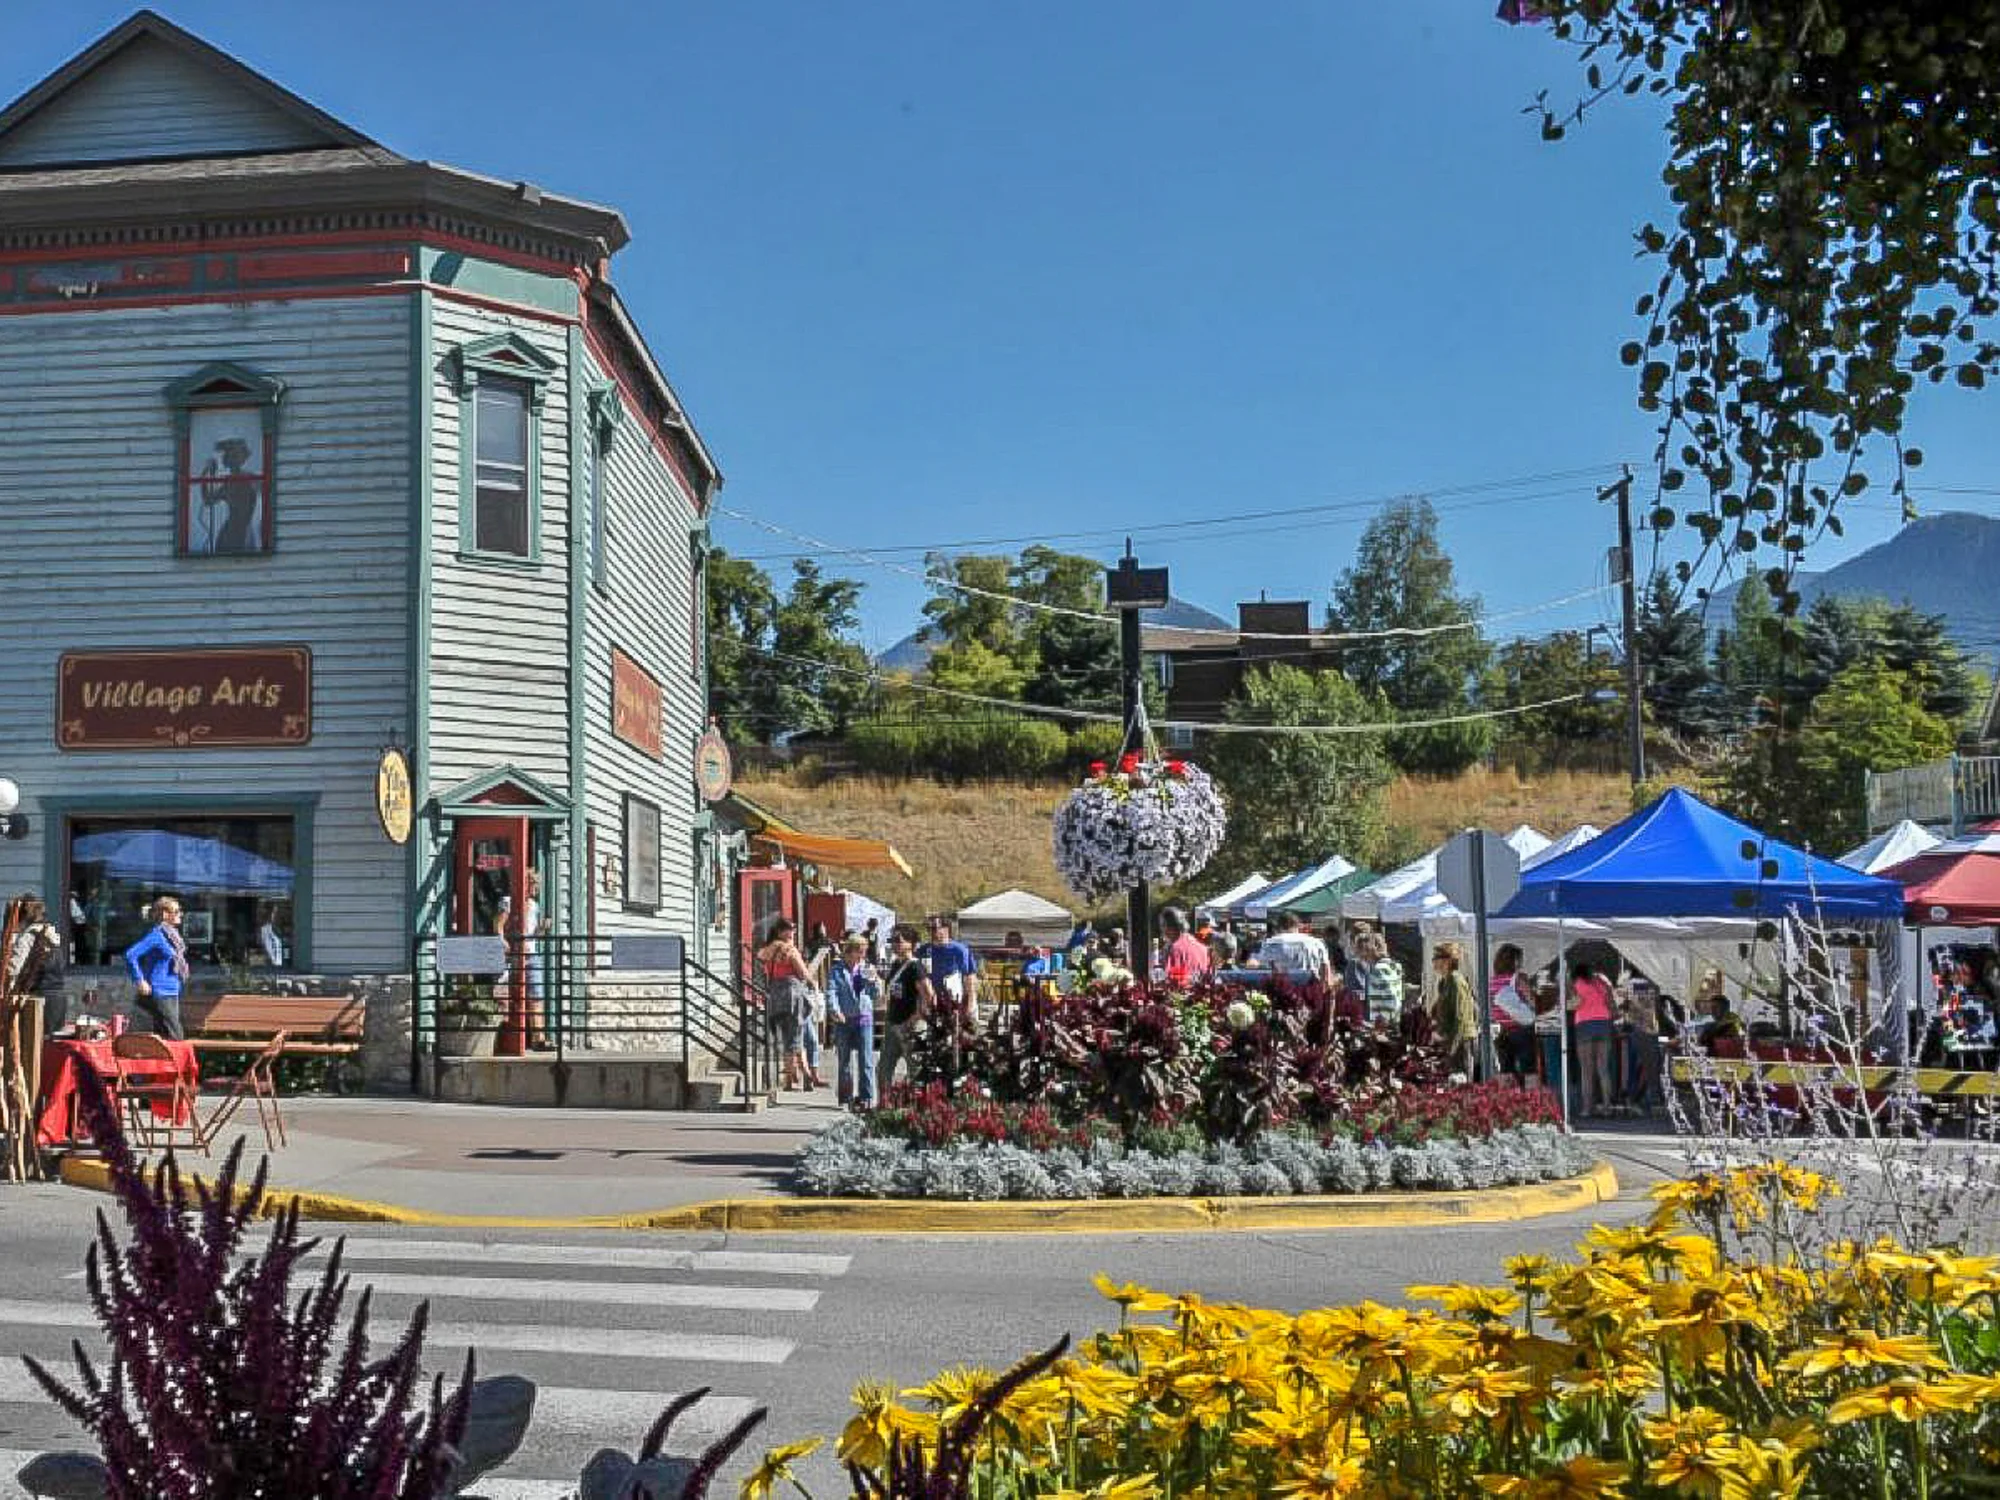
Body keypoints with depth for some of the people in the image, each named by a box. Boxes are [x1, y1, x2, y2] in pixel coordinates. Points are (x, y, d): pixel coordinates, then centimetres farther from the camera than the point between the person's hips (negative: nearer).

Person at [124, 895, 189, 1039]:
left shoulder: (172, 934, 12)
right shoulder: (156, 935, -14)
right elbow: (130, 954, -21)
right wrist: (139, 981, -18)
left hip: (172, 994, 9)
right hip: (160, 995, -9)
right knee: (176, 1038, -10)